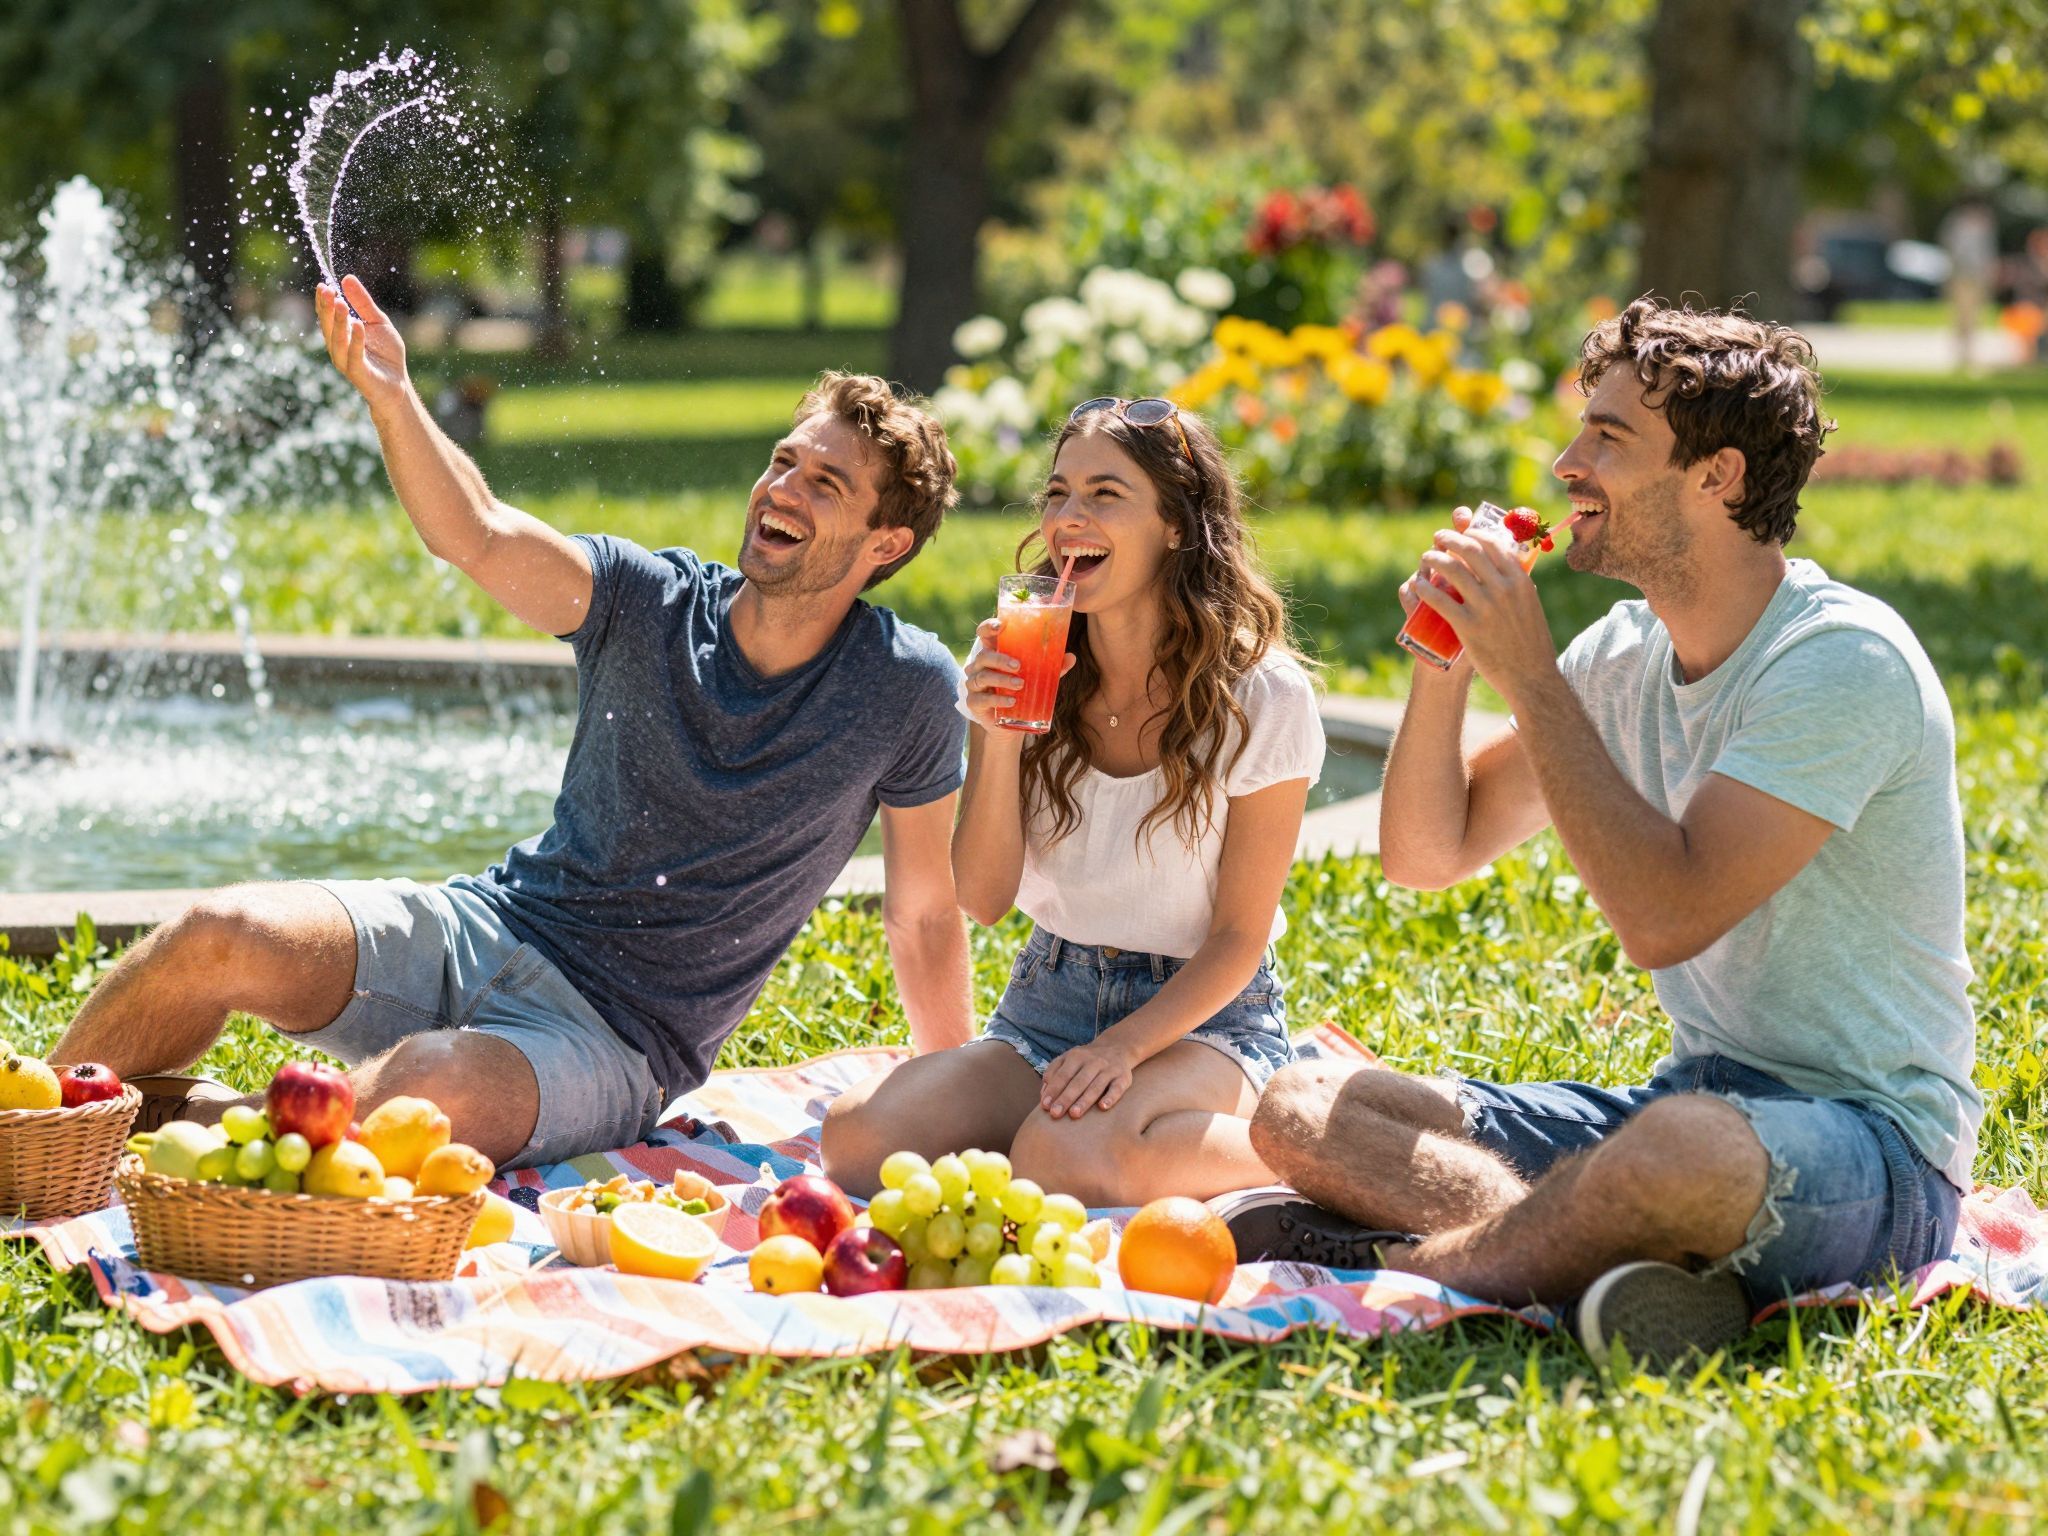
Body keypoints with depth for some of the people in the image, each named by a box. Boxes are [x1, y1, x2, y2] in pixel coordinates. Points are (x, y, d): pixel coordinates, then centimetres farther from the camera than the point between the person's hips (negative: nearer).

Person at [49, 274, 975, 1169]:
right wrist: (390, 400, -35)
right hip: (485, 929, 3)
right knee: (222, 937, -21)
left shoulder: (903, 690, -7)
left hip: (612, 1040, -3)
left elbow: (924, 915, 3)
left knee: (424, 1091, -35)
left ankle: (184, 1123, -7)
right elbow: (479, 540, -18)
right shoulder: (653, 605, -2)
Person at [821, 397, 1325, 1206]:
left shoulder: (1263, 698, -12)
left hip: (1206, 1015, -4)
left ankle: (1291, 1148, -8)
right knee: (856, 1138, -23)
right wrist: (998, 739, -19)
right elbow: (983, 898, -4)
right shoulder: (1020, 665, -1)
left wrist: (1124, 1046, -23)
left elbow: (1239, 938, -8)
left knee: (1066, 1156, -36)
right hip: (1048, 999, 4)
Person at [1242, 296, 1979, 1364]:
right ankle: (1635, 1266, -27)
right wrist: (1447, 658, -4)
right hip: (1697, 1099, 8)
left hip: (1871, 1143, -8)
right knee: (1303, 1111, -5)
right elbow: (1426, 854, 13)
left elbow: (1665, 916, -26)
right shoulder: (1625, 654, 9)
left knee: (1687, 1146, -43)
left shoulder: (1843, 659, -17)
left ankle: (1410, 1267, -17)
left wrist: (1527, 675, -20)